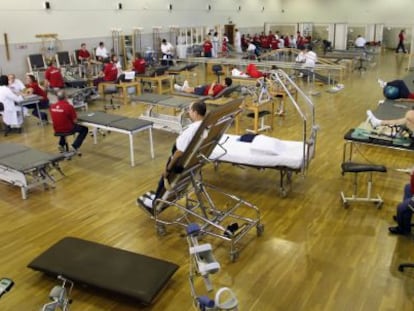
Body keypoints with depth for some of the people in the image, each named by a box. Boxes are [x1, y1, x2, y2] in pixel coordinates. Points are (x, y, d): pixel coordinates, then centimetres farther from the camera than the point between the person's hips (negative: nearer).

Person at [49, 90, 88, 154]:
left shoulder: (52, 106, -5)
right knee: (84, 129, 15)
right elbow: (74, 121, -13)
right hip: (68, 129, -6)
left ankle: (61, 144, 31)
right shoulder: (69, 106, -21)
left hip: (57, 130, 6)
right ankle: (75, 147, 3)